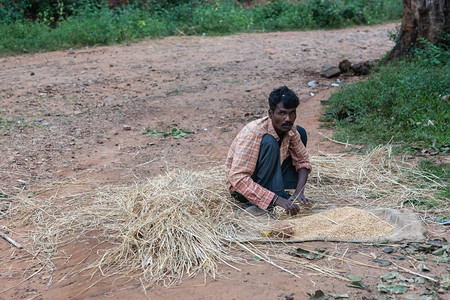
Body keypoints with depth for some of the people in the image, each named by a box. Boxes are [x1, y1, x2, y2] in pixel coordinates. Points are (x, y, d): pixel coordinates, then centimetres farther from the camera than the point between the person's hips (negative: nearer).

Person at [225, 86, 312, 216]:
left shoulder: (291, 129, -9)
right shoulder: (253, 133, -31)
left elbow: (303, 160, 2)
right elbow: (237, 178, -37)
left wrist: (299, 192, -17)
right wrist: (276, 199, -42)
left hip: (267, 178, 8)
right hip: (241, 189, -8)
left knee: (301, 132, 2)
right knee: (269, 142, -31)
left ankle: (286, 193, -2)